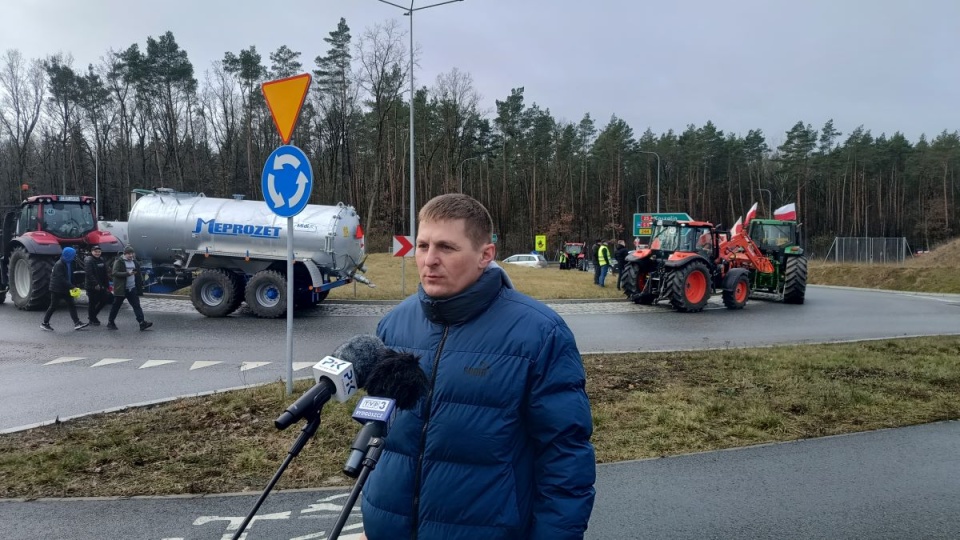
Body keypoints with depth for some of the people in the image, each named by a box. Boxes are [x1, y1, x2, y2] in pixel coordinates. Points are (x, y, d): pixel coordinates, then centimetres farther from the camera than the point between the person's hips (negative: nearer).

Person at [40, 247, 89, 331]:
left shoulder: (69, 263, 9)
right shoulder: (59, 264, -19)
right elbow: (61, 278, -25)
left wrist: (71, 286, 12)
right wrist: (71, 286, -29)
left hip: (65, 289, 8)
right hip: (57, 289, -8)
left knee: (71, 305, 1)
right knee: (54, 306, 0)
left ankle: (77, 323, -3)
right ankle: (44, 323, 14)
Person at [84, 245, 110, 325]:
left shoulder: (102, 260, 12)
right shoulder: (88, 260, -11)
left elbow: (105, 274, 15)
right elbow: (89, 274, -20)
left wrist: (107, 285, 11)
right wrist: (95, 284, -24)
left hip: (101, 286, 7)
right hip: (92, 286, -7)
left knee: (104, 300, 8)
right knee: (92, 303, 1)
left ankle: (92, 316, 25)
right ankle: (92, 320, 14)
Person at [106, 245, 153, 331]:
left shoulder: (135, 262, 12)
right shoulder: (119, 262, -6)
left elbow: (138, 275, 19)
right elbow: (114, 273, -17)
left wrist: (141, 284, 10)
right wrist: (128, 273, -25)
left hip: (132, 288, 5)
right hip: (121, 289, -5)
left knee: (136, 305, -4)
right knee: (116, 306, 7)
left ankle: (142, 323, -11)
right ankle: (110, 322, 22)